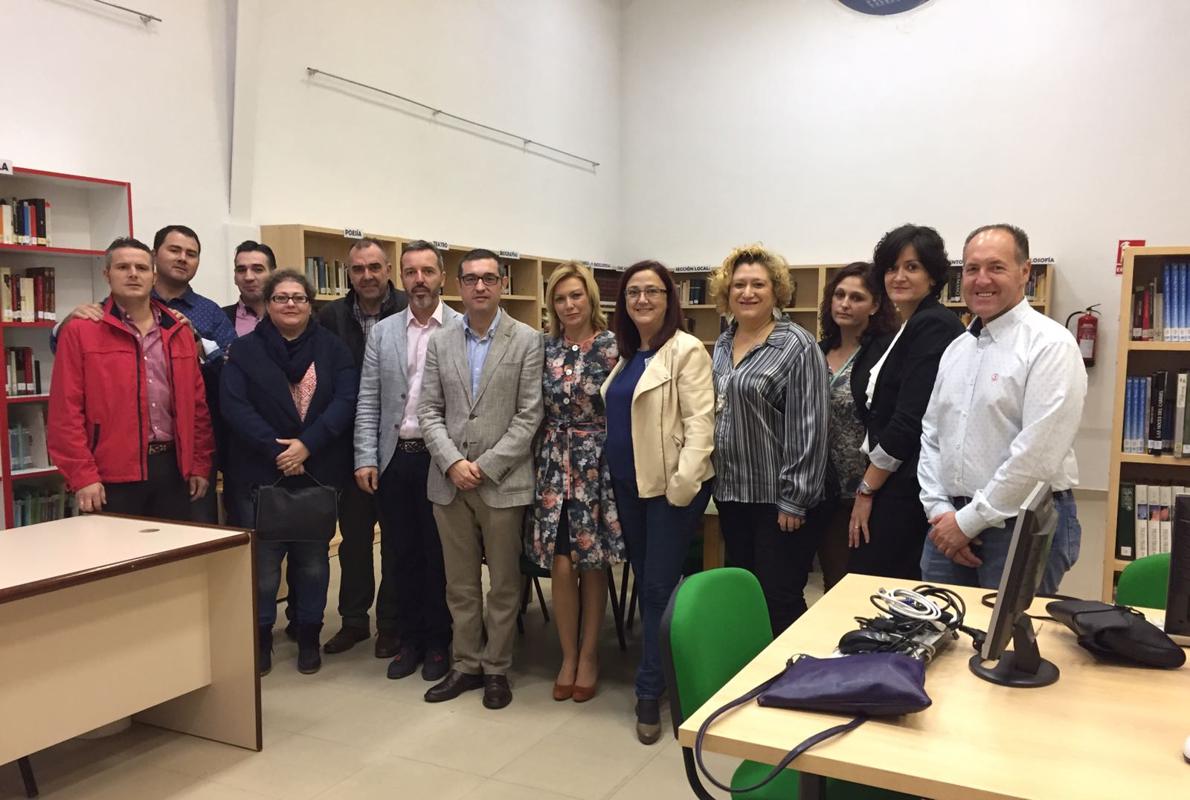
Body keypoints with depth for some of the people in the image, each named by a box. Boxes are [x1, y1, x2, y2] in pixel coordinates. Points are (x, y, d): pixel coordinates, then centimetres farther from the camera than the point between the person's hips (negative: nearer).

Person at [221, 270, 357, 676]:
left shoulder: (333, 348, 5)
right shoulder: (245, 350, 3)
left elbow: (346, 400, -6)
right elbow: (234, 405, -7)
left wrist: (307, 444, -17)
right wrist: (276, 450, -17)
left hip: (319, 471, 1)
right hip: (262, 472, -1)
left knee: (312, 558, 9)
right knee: (263, 558, 3)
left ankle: (309, 635, 24)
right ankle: (260, 637, 20)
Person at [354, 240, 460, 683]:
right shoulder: (382, 332, 8)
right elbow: (368, 402, 6)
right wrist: (365, 458, -1)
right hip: (394, 458, 3)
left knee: (439, 554, 7)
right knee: (398, 554, 11)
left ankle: (437, 642, 23)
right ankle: (409, 639, 26)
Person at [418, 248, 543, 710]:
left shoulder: (527, 341, -2)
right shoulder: (440, 343, 8)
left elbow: (529, 416, -7)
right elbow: (429, 412, 5)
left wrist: (486, 467, -12)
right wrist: (453, 463, -9)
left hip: (503, 481, -3)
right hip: (449, 481, 3)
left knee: (504, 583, 7)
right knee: (460, 583, 12)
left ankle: (496, 669, 21)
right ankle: (465, 664, 26)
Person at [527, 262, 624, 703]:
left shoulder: (614, 347, -4)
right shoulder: (545, 347, 6)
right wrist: (541, 458, 6)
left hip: (598, 463, -2)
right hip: (554, 463, 2)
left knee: (592, 563, 6)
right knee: (560, 566, 1)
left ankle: (589, 655, 22)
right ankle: (568, 656, 18)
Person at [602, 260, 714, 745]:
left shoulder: (686, 350, -10)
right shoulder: (625, 354, 13)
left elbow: (700, 420, -17)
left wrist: (683, 482, -23)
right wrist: (615, 470, 13)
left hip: (672, 486, -8)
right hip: (630, 484, 8)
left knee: (659, 588, -3)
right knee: (644, 585, 14)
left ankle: (650, 691, 9)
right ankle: (660, 674, 29)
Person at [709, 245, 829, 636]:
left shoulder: (797, 346, -12)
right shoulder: (723, 344, 10)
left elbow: (808, 428, -16)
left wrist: (794, 499, -18)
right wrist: (716, 479, 15)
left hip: (778, 498, -7)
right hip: (731, 493, 7)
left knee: (779, 602, 1)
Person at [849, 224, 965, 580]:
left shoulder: (934, 326, -12)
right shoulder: (902, 330, 16)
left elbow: (910, 421, -18)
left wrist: (866, 489, -11)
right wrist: (868, 483, 13)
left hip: (909, 487, -9)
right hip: (890, 483, 9)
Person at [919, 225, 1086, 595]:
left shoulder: (1050, 345, -12)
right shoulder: (957, 348, 11)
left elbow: (1037, 454, -19)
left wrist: (970, 521, -15)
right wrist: (939, 510, -1)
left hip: (1026, 524, -6)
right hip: (951, 523, 6)